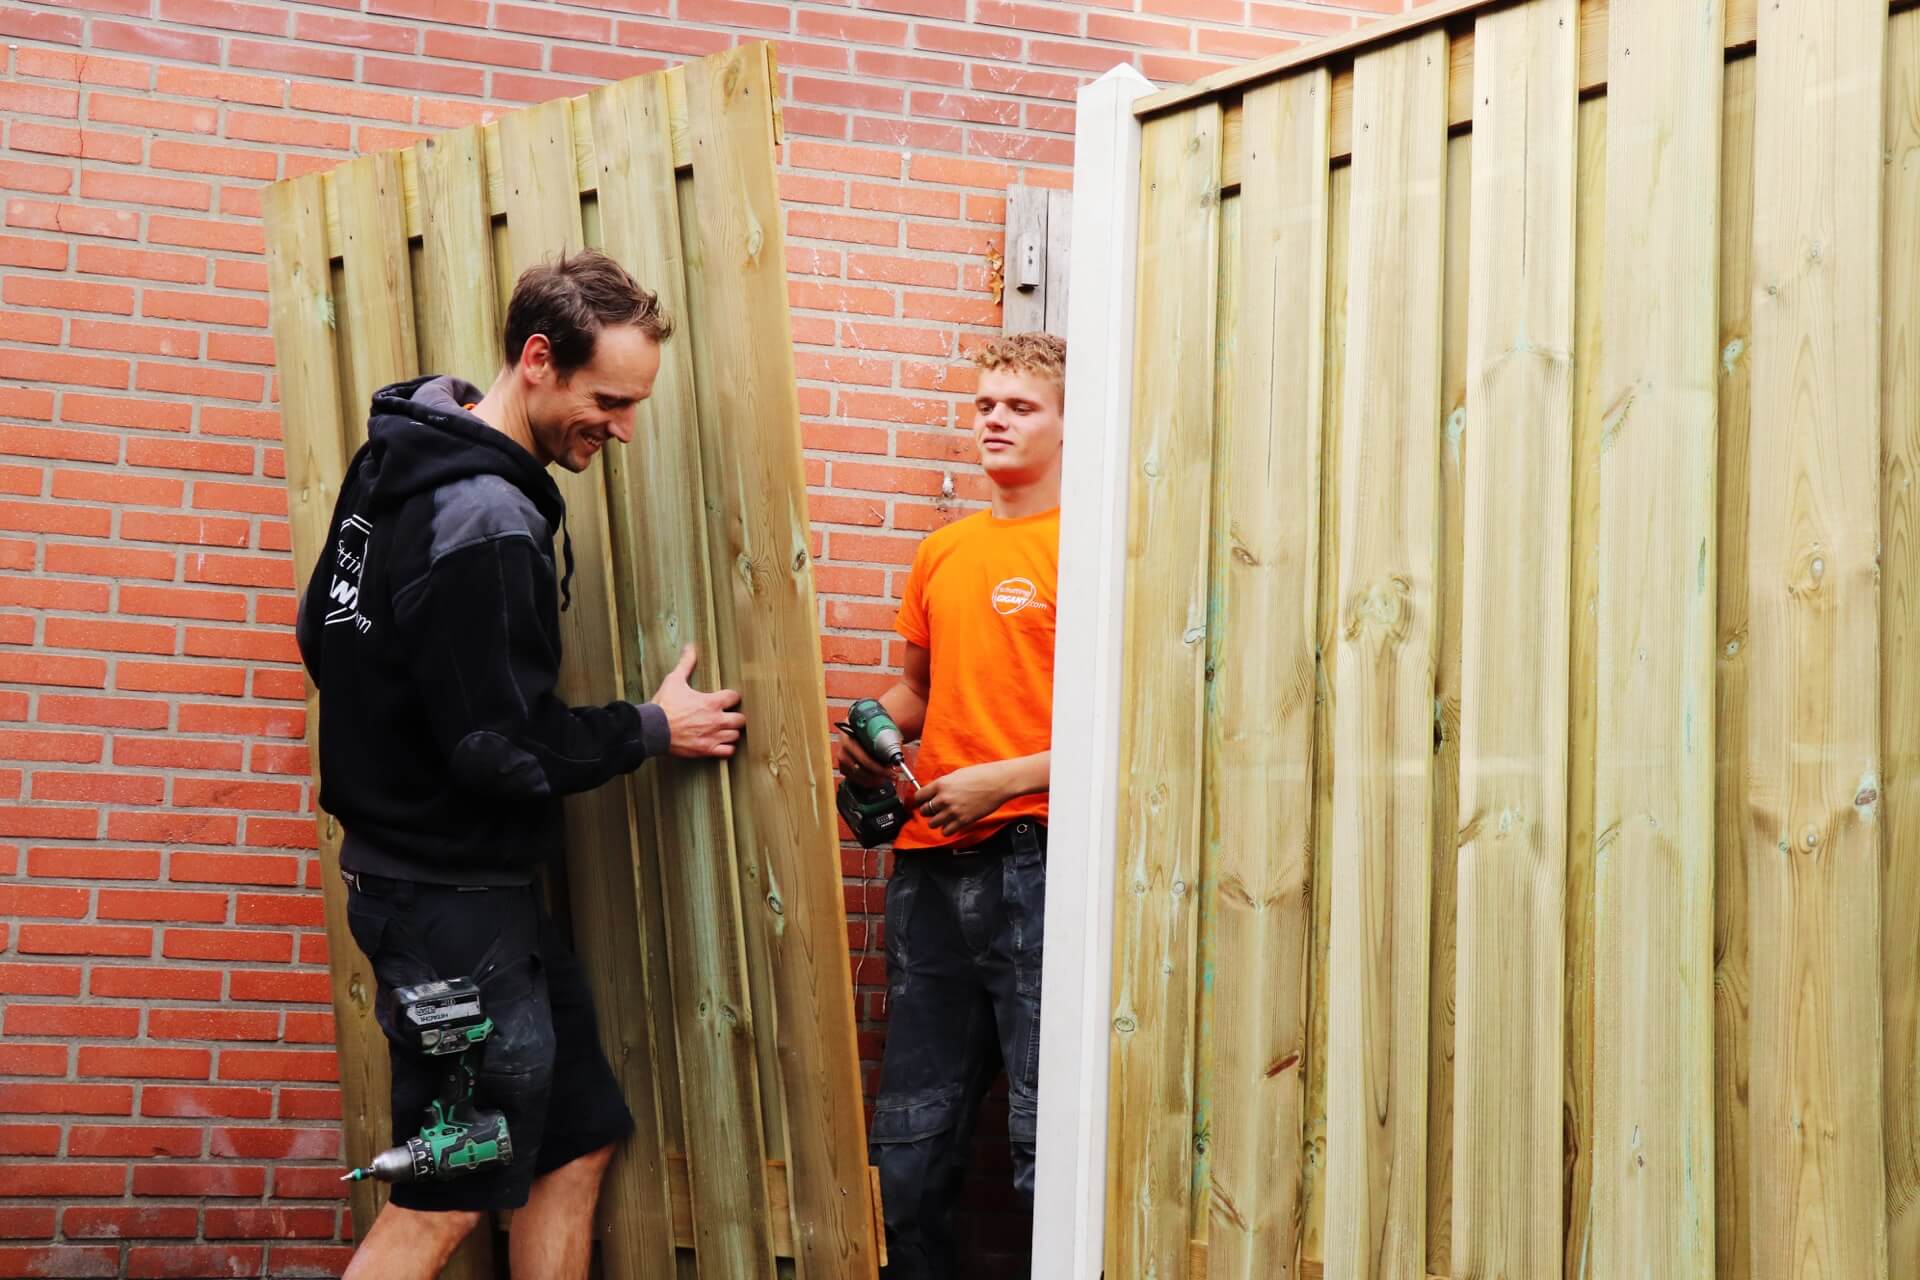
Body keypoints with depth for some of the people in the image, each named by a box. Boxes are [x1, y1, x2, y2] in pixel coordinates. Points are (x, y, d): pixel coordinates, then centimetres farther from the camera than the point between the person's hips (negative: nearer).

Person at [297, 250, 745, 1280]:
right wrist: (653, 729, -9)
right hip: (456, 897, -10)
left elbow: (324, 630, 17)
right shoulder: (487, 522, -24)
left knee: (576, 1142, 16)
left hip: (420, 870, 10)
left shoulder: (400, 456, 6)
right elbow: (505, 751, -22)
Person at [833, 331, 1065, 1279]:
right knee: (910, 1137, 11)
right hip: (929, 860, 7)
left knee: (1048, 1132, -4)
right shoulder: (942, 554, 16)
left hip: (1032, 855, -6)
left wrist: (1002, 779, -14)